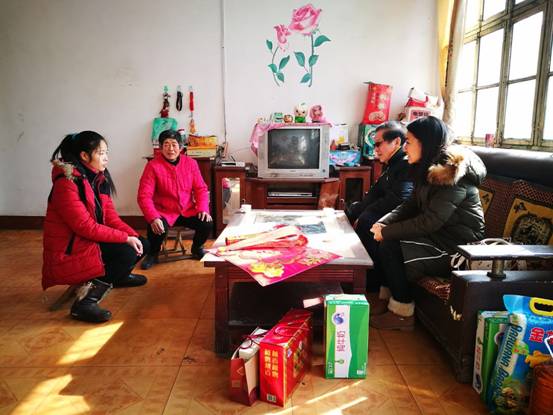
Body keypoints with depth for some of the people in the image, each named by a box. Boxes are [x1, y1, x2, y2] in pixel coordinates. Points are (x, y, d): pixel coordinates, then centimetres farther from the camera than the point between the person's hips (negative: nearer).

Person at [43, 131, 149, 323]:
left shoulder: (98, 179, 4)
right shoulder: (67, 183, -22)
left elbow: (111, 216, 4)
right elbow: (86, 227, -26)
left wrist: (133, 235, -11)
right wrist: (126, 238, -23)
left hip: (93, 241, 8)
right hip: (68, 252, -8)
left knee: (142, 244, 4)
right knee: (127, 253, -24)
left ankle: (119, 275, 33)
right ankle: (85, 300, -18)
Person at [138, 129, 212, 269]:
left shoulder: (191, 163, 0)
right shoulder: (153, 166, -11)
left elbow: (201, 188, 4)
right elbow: (144, 196, -15)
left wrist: (203, 209, -12)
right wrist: (153, 218, -29)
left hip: (188, 211, 3)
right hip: (164, 212, -3)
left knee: (207, 224, -20)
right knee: (157, 229, -32)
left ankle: (197, 247, 16)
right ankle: (153, 254, 5)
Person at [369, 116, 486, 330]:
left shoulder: (451, 174, -22)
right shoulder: (428, 169, 7)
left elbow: (429, 222, -26)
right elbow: (411, 205, 10)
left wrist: (387, 232, -19)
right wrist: (383, 223, -6)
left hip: (459, 245, -9)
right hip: (439, 233, 9)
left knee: (390, 247, -20)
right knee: (385, 239, -4)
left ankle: (403, 313, -3)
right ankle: (388, 296, 6)